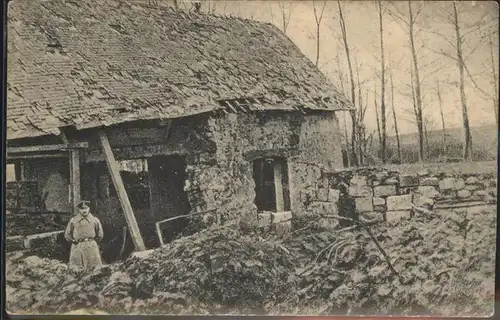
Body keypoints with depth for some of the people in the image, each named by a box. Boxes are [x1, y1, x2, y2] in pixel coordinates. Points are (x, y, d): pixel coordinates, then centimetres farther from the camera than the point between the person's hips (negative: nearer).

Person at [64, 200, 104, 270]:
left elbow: (100, 235, 14)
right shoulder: (73, 220, 4)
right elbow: (67, 235, 13)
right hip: (77, 247, 0)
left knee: (95, 268, -4)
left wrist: (92, 242, 10)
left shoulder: (94, 220, 5)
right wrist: (74, 241, 8)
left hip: (91, 247, 0)